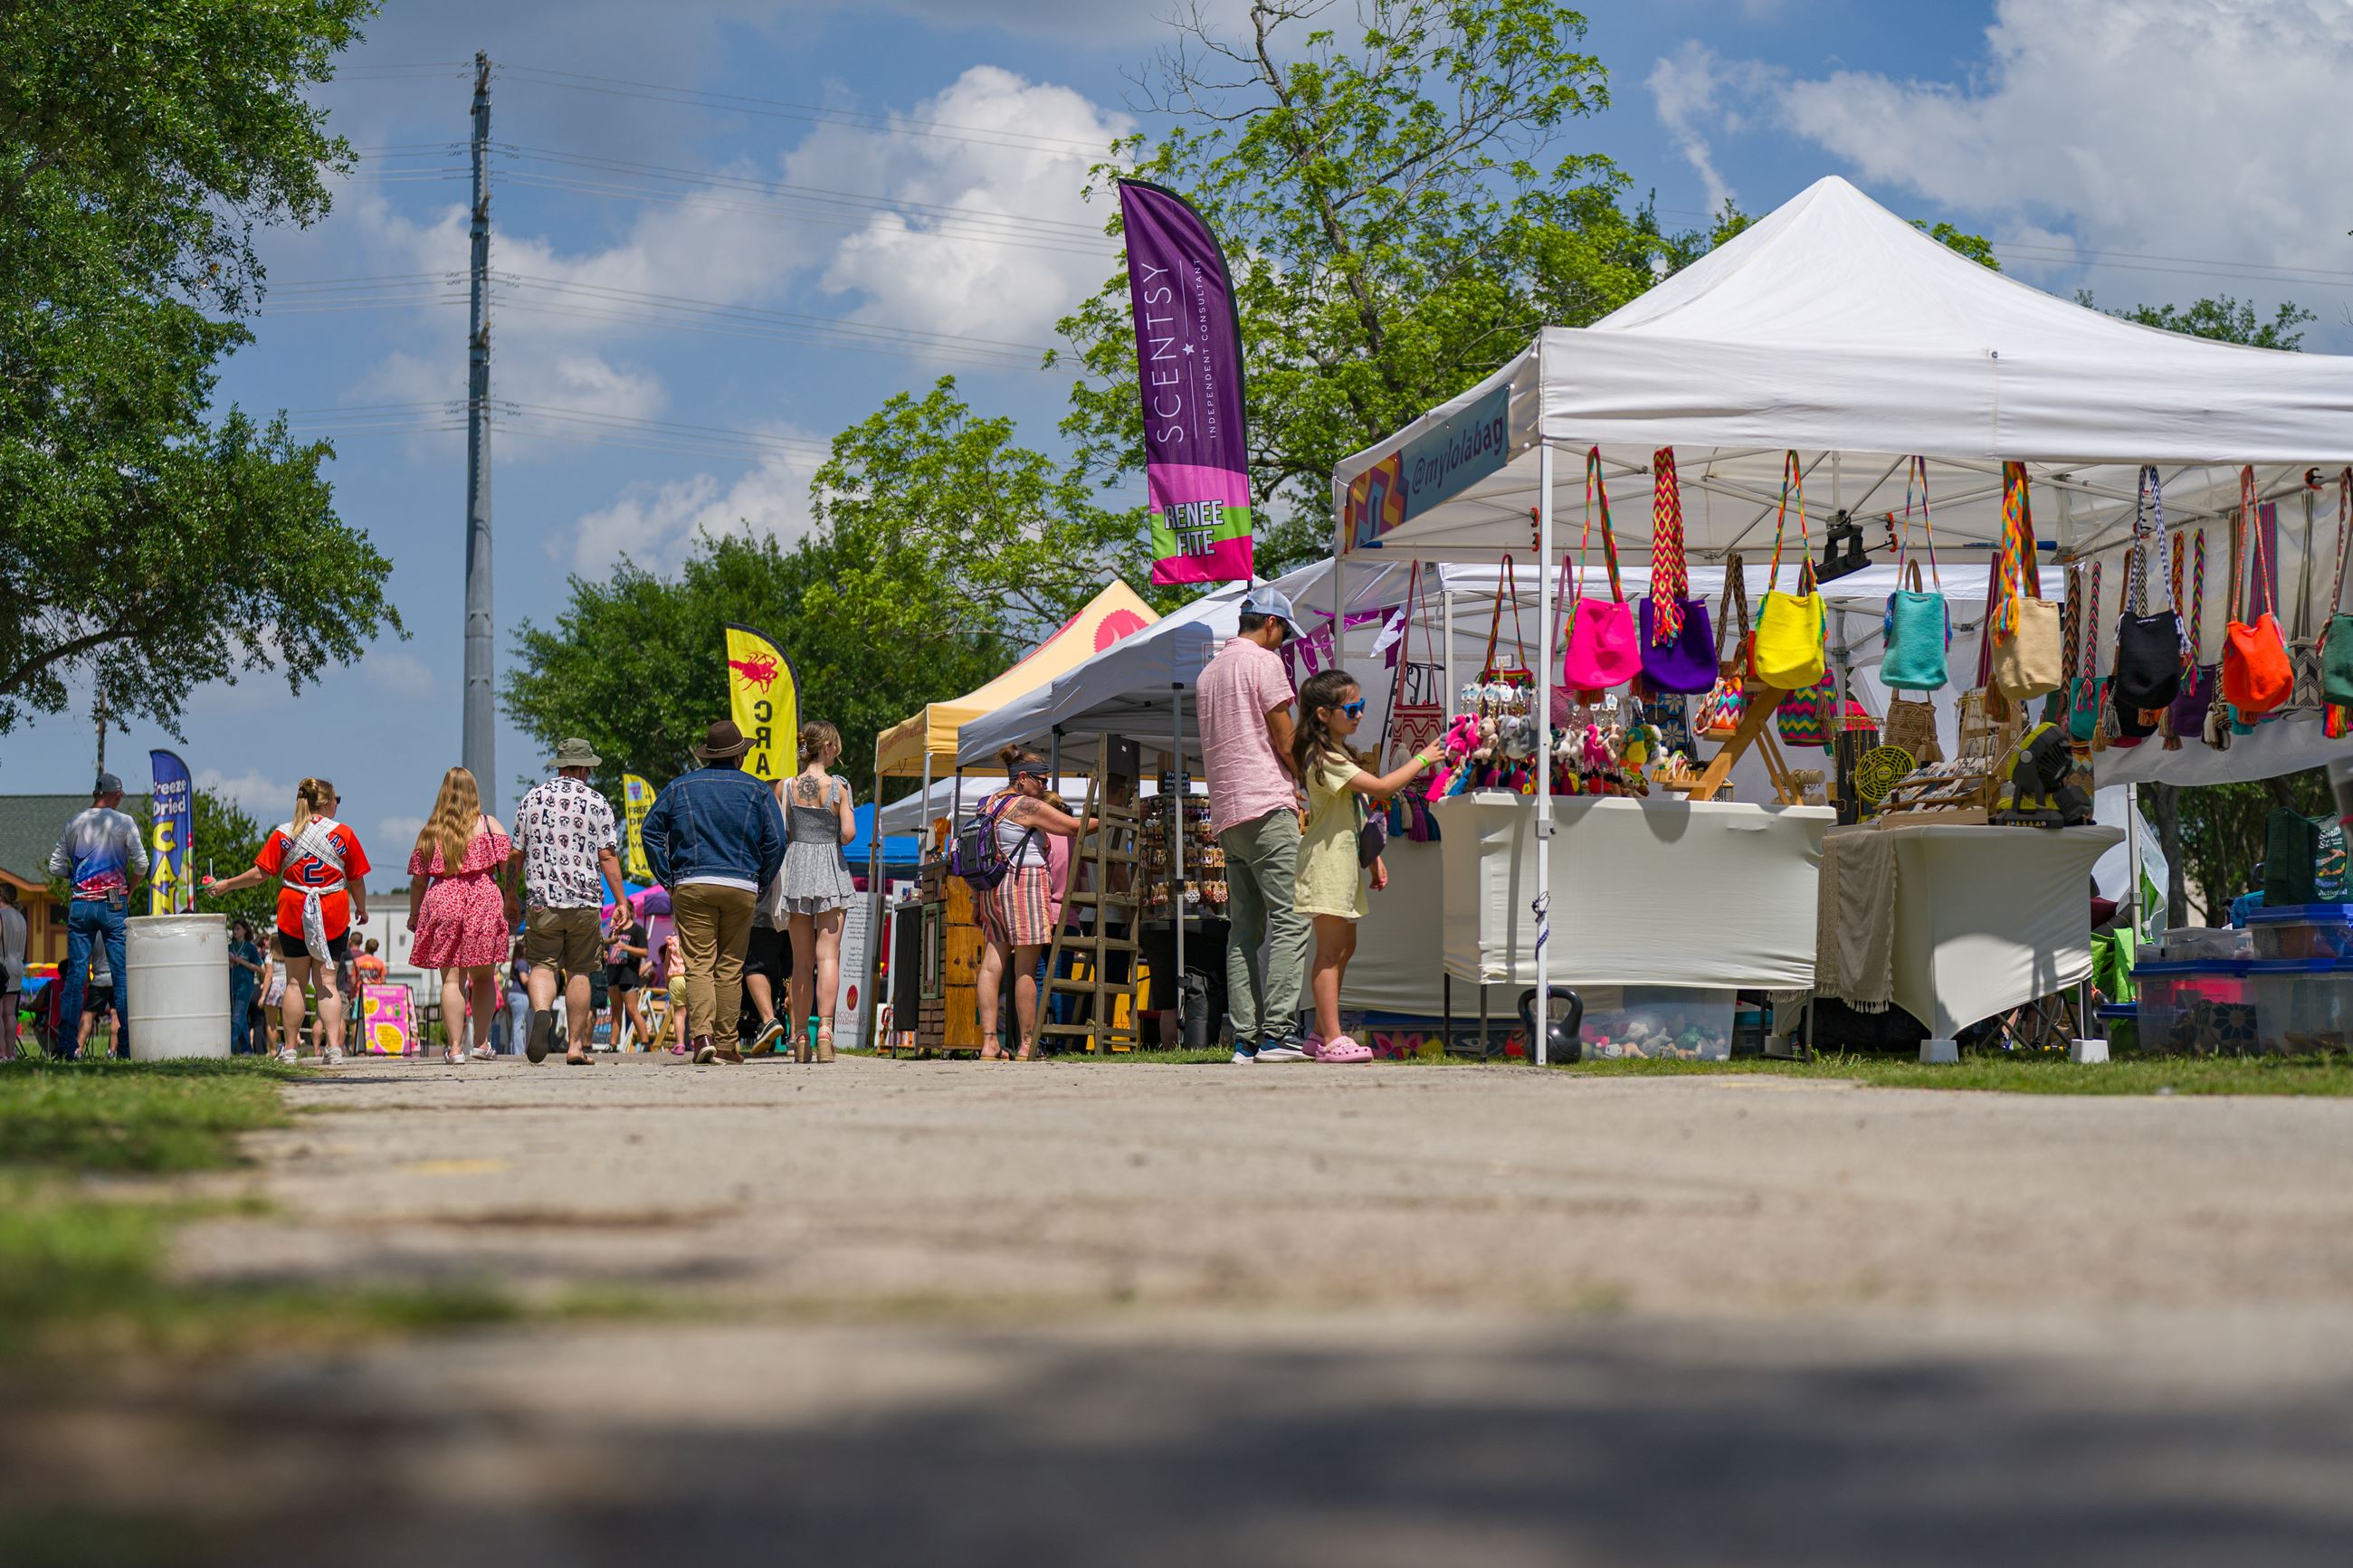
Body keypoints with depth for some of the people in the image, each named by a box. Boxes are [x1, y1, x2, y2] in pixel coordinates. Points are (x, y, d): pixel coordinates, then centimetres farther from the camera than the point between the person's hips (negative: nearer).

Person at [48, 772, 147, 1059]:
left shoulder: (74, 825, 8)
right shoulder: (123, 822, -1)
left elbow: (55, 867, 9)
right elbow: (141, 864, -8)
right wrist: (128, 889, 8)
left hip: (80, 905, 3)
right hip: (114, 905, -3)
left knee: (75, 973, 2)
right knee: (122, 973, 1)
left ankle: (66, 1044, -3)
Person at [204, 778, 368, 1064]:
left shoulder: (284, 833, 1)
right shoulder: (343, 833, -1)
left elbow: (261, 872, -2)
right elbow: (357, 879, 3)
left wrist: (227, 885, 12)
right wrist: (362, 910, 19)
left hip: (293, 915, 1)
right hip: (334, 917, -1)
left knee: (295, 981, 9)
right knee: (327, 982, 2)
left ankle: (291, 1048, 9)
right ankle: (334, 1046, -10)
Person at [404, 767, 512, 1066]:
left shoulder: (429, 832, 7)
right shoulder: (489, 825, 4)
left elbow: (418, 880, 8)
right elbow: (508, 865, -3)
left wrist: (414, 914, 19)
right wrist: (511, 899, 7)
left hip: (441, 902, 1)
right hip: (484, 900, -1)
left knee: (451, 977, 1)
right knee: (483, 976, 12)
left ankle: (455, 1047, -6)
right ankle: (481, 1042, 13)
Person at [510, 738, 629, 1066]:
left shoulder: (532, 799, 7)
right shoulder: (596, 802, 1)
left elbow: (517, 854, 9)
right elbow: (607, 856, -4)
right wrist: (620, 901, 0)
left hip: (541, 899, 1)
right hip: (585, 900, -1)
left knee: (543, 965, 3)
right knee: (579, 971, 8)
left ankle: (541, 1013, -29)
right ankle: (576, 1045, 8)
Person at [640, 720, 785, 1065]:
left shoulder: (679, 787, 9)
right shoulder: (756, 790, 6)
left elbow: (651, 832, 7)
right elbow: (775, 842, 2)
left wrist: (669, 880, 9)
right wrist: (760, 885, 11)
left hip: (692, 886, 0)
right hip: (741, 887, 0)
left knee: (699, 965, -3)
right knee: (730, 968, 6)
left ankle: (701, 1036, -21)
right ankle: (726, 1045, 6)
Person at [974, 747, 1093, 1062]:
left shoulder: (988, 805, 17)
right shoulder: (1029, 806, -7)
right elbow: (1076, 826, -5)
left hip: (992, 888, 8)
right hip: (1026, 883, -8)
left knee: (992, 963, 1)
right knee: (1026, 969, -6)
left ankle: (988, 1042, -4)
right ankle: (1027, 1045, -5)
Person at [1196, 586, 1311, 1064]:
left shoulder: (1209, 673, 21)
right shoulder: (1264, 662, -4)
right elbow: (1284, 742, -7)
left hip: (1226, 812, 8)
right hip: (1268, 808, -8)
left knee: (1243, 929, 6)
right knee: (1289, 919, -10)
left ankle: (1245, 1038, 2)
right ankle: (1278, 1033, -18)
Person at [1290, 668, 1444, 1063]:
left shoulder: (1339, 755, 18)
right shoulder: (1325, 758, -16)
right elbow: (1381, 787, -22)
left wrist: (1374, 858, 20)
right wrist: (1421, 760, -12)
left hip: (1343, 862, 11)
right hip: (1327, 863, -11)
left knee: (1344, 948, 13)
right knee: (1331, 951, -11)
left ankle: (1322, 1034, 19)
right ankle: (1332, 1040, -12)